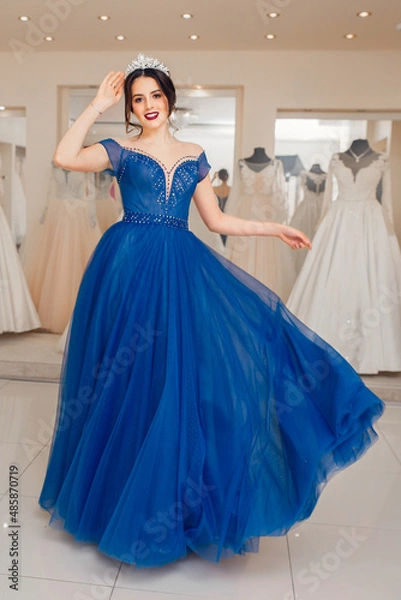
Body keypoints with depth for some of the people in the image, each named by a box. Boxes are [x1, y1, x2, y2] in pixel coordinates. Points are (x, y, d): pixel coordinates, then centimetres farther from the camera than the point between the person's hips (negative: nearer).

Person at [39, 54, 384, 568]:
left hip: (183, 268, 3)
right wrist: (97, 105, -5)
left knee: (183, 376, -2)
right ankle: (126, 492, 21)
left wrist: (275, 228, 13)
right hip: (129, 267, -2)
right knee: (130, 381, 0)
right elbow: (64, 157, -10)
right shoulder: (121, 151, 7)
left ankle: (175, 499, 16)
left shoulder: (194, 156, 16)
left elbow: (217, 220, 16)